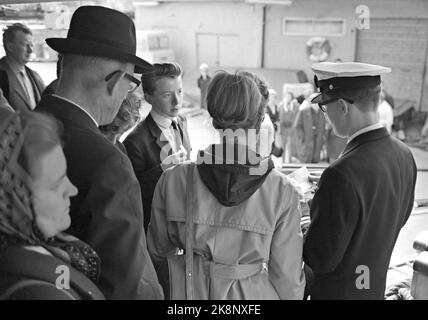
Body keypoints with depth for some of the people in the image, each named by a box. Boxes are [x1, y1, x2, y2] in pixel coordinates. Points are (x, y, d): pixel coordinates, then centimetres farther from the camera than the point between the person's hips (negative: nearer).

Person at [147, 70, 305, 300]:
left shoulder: (173, 180, -15)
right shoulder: (281, 191, -19)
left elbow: (157, 254, 0)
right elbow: (288, 280, -11)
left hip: (188, 289, 1)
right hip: (252, 293, 0)